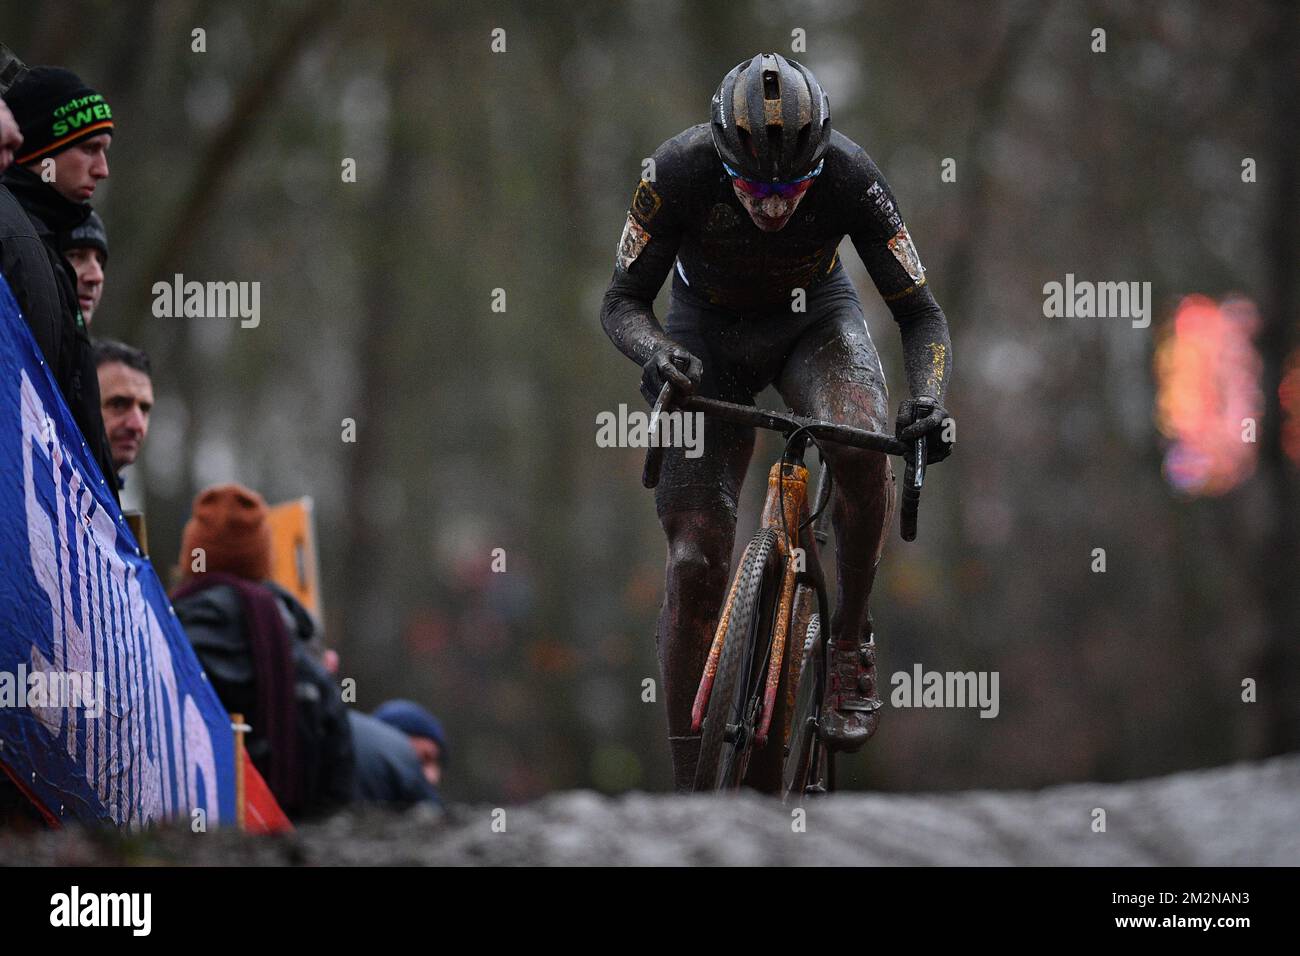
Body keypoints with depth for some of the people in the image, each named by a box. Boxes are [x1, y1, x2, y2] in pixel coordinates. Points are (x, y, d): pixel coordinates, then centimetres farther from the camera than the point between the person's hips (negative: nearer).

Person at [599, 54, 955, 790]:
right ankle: (689, 791, -2)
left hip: (815, 318, 0)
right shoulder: (679, 172, -31)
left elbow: (921, 314, -22)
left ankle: (851, 639, -11)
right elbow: (623, 301, -21)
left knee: (863, 450, -34)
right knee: (697, 564, -11)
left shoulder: (849, 176, -30)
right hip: (707, 332, 0)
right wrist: (656, 350, -43)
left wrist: (929, 400, -41)